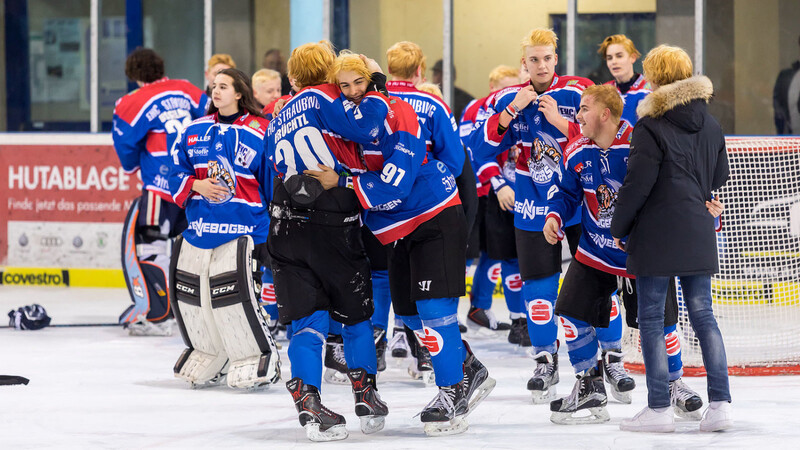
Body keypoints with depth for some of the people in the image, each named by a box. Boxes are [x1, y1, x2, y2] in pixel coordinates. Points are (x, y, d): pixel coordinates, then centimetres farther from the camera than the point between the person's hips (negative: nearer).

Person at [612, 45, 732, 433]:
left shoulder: (652, 127, -11)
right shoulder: (710, 124, 10)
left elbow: (637, 183, -12)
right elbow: (720, 177, 19)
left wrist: (619, 227, 0)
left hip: (657, 234, -6)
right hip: (699, 234, 6)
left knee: (651, 319, 1)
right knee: (702, 315, 9)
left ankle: (659, 408, -1)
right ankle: (720, 404, 2)